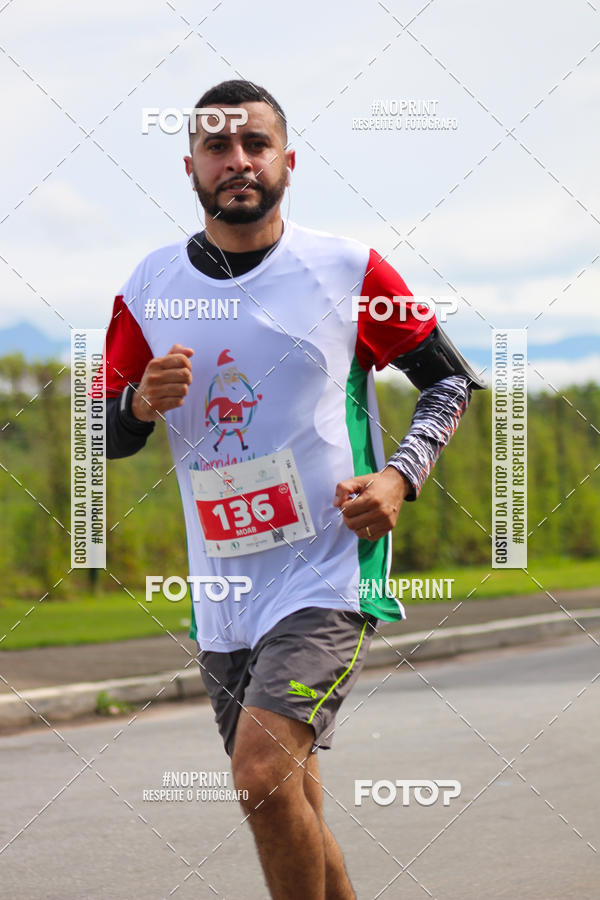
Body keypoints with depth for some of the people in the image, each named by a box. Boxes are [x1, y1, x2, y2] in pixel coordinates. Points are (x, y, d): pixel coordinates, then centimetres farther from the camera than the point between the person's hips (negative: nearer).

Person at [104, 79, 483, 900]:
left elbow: (452, 379, 7)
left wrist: (401, 477, -10)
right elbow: (103, 438, 10)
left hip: (330, 575, -5)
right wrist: (143, 402, -13)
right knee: (289, 815, 11)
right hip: (221, 594, 5)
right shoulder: (150, 288, 5)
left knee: (263, 772, -24)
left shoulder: (349, 271, -3)